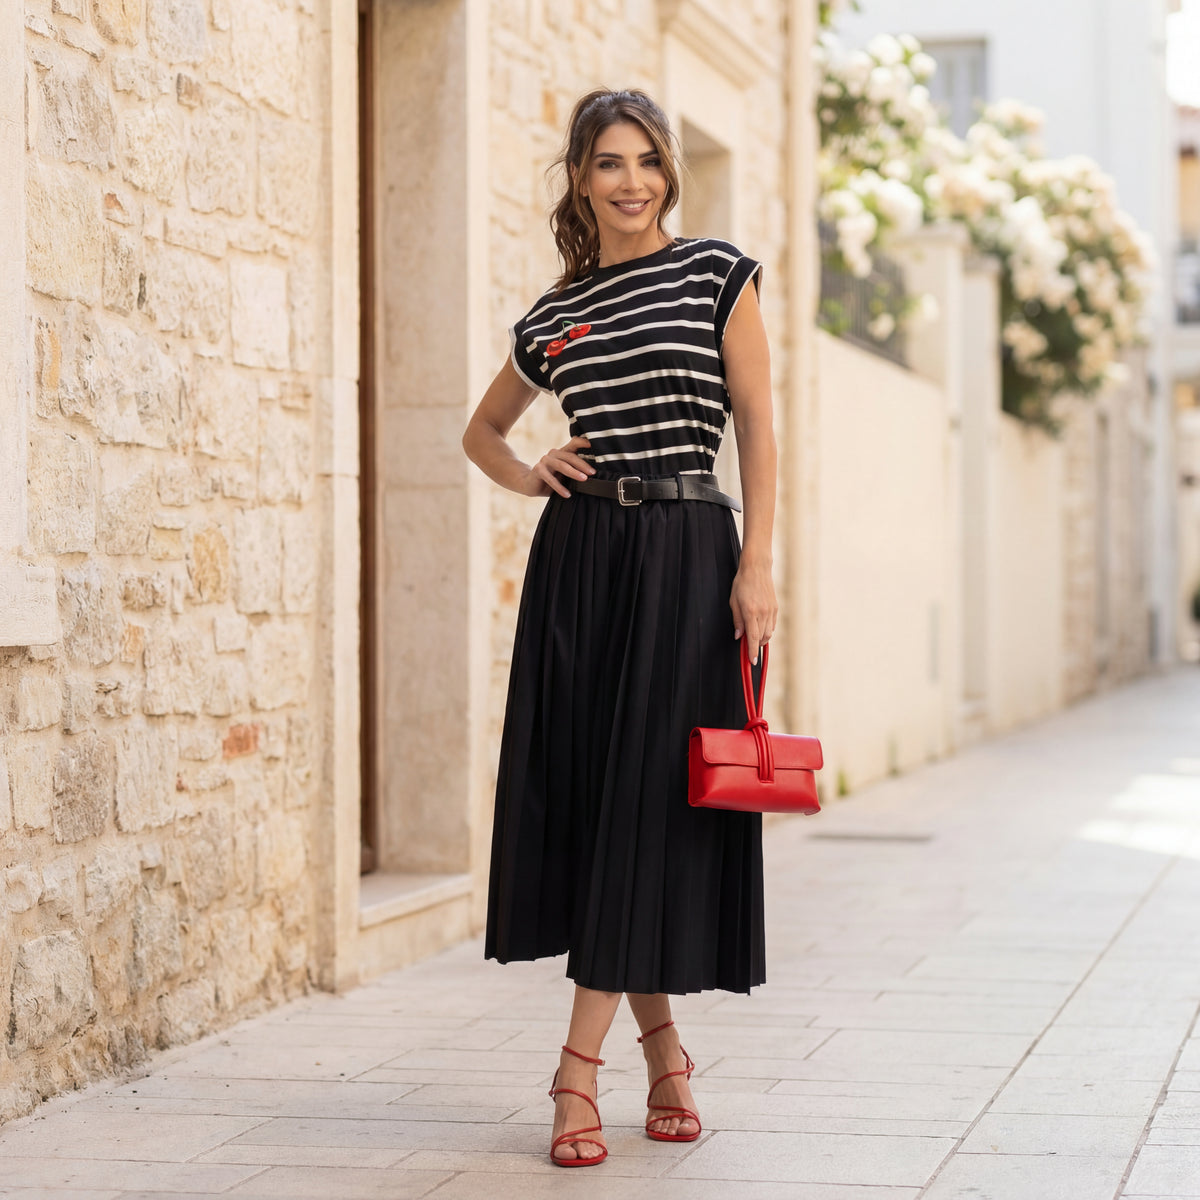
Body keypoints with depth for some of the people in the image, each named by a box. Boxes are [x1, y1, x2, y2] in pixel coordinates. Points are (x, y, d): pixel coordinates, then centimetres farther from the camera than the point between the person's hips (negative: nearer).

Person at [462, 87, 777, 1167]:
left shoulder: (718, 272, 4)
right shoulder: (554, 317, 12)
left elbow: (758, 425, 0)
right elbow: (483, 428, 27)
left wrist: (757, 566, -9)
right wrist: (524, 475, 5)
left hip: (687, 552, -3)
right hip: (580, 558, 3)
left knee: (652, 801, -7)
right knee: (585, 793, 1)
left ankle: (580, 1067, -6)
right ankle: (663, 1046, 17)